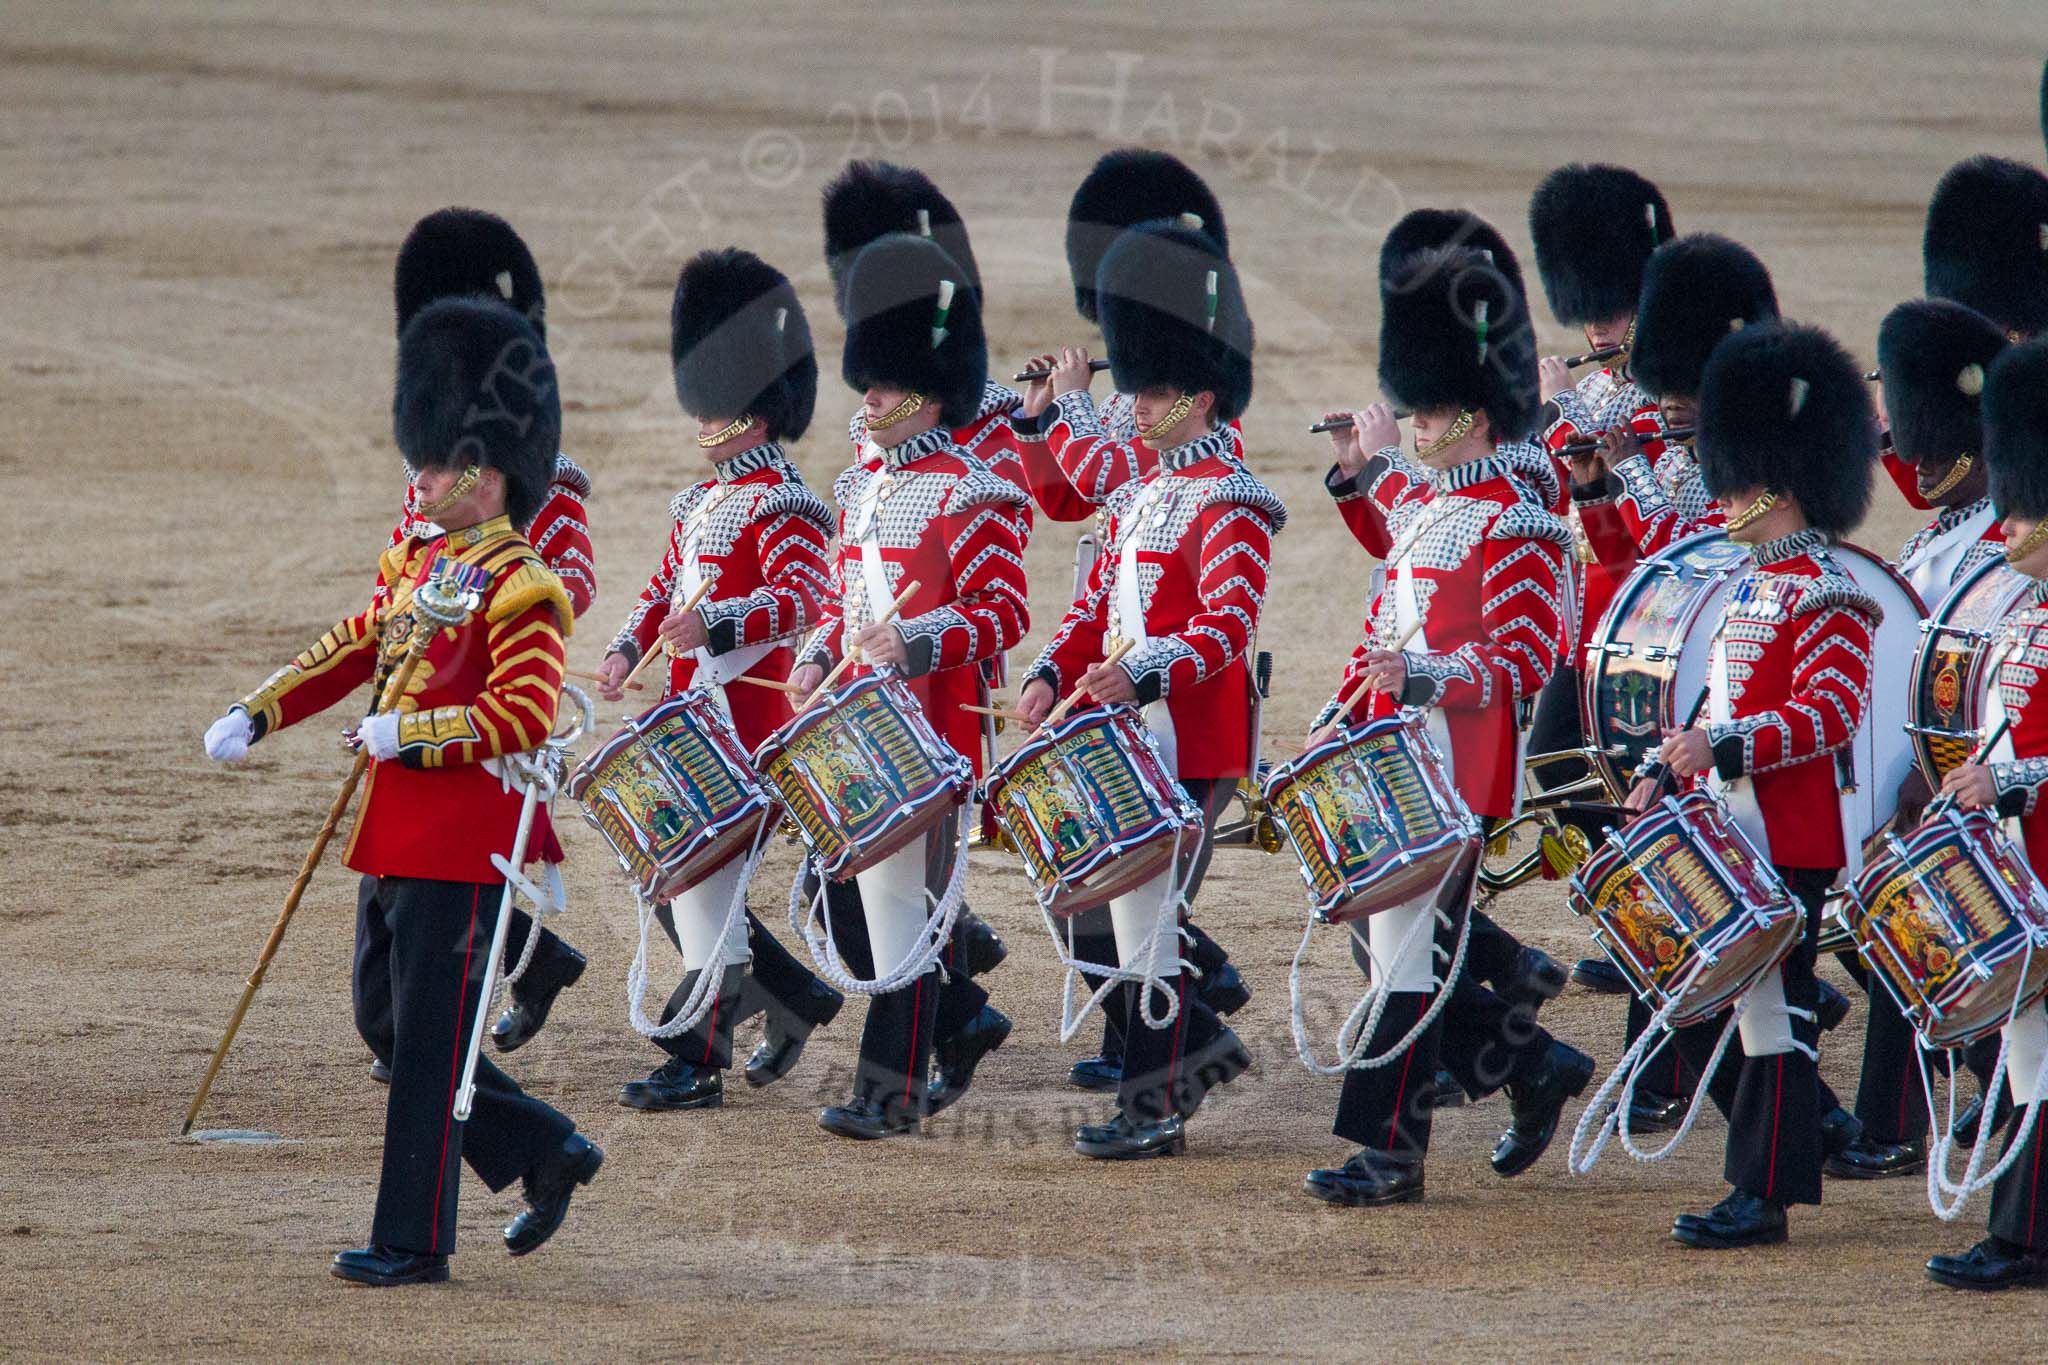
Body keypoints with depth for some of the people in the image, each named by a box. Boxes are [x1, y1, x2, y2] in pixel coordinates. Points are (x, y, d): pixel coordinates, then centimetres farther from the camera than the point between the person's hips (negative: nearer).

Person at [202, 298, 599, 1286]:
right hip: (396, 833, 9)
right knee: (384, 1021, 14)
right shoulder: (415, 563, 12)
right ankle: (548, 1154, 25)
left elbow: (524, 717, -22)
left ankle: (413, 1242, 3)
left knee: (427, 1040, -4)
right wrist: (256, 715, 11)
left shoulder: (518, 586, -14)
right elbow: (352, 648, 21)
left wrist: (407, 735, -22)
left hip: (463, 844, -9)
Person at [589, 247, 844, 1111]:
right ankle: (798, 998, 26)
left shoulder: (779, 505, -11)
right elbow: (666, 586, 25)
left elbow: (804, 598, -24)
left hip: (742, 717, -10)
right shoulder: (702, 502, 17)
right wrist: (628, 649, 8)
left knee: (702, 876, -9)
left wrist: (715, 625, -37)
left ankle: (697, 1063, -5)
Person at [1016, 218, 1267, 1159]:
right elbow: (1097, 604, 19)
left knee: (1145, 915, -7)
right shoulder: (1140, 497, 17)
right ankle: (1198, 1046, 24)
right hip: (1121, 737, 9)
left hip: (1187, 745, -9)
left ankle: (1153, 1109, 1)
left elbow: (1230, 628, -19)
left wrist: (1142, 674, -32)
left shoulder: (1228, 502, -11)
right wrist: (1055, 674, 2)